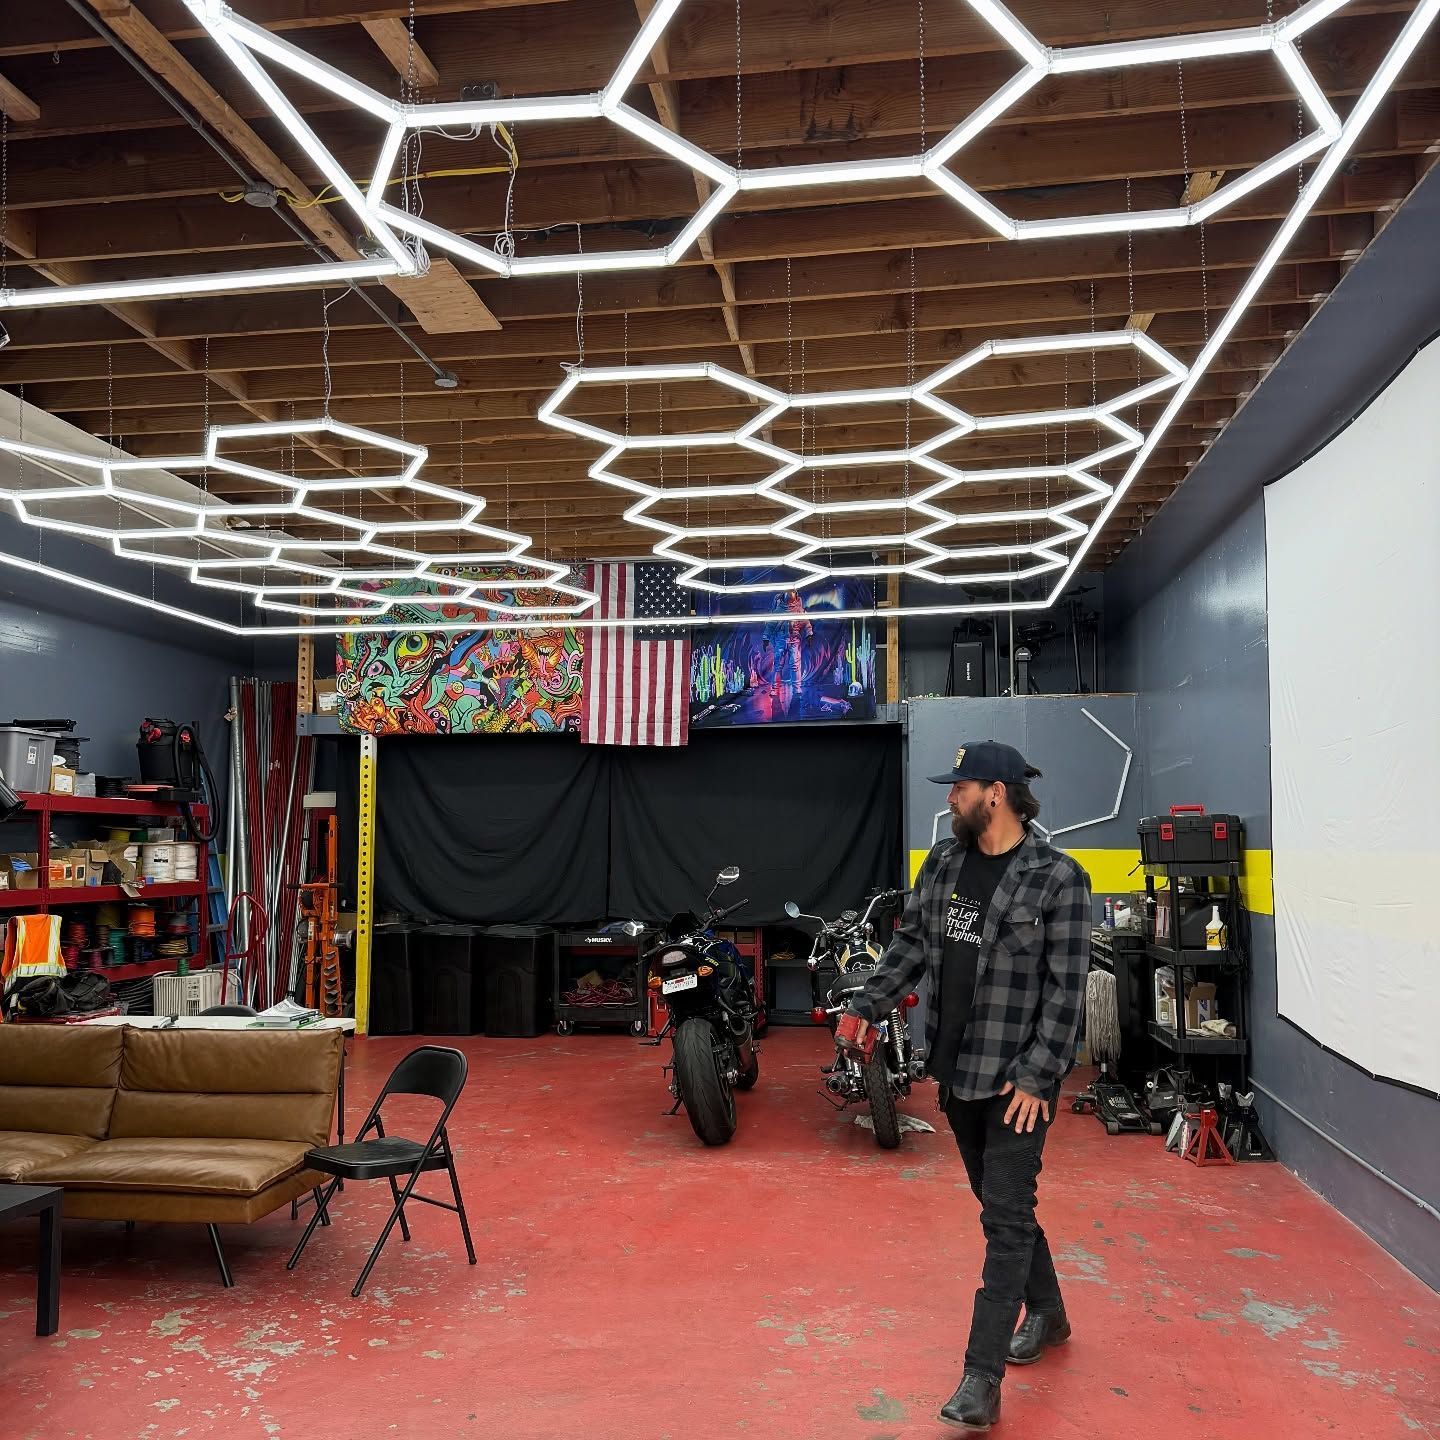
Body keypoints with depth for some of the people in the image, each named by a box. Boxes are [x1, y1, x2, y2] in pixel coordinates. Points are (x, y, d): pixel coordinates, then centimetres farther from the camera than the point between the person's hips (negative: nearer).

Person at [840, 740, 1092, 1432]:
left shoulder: (1057, 878, -14)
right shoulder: (944, 862, 4)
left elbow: (1065, 988, -15)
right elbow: (910, 941, 11)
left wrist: (1036, 1076, -18)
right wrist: (868, 1007, 3)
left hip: (1018, 1077, -6)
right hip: (957, 1070, 7)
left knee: (1005, 1218, -3)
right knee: (1001, 1202, 20)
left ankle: (982, 1381, 3)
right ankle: (1047, 1314, 42)